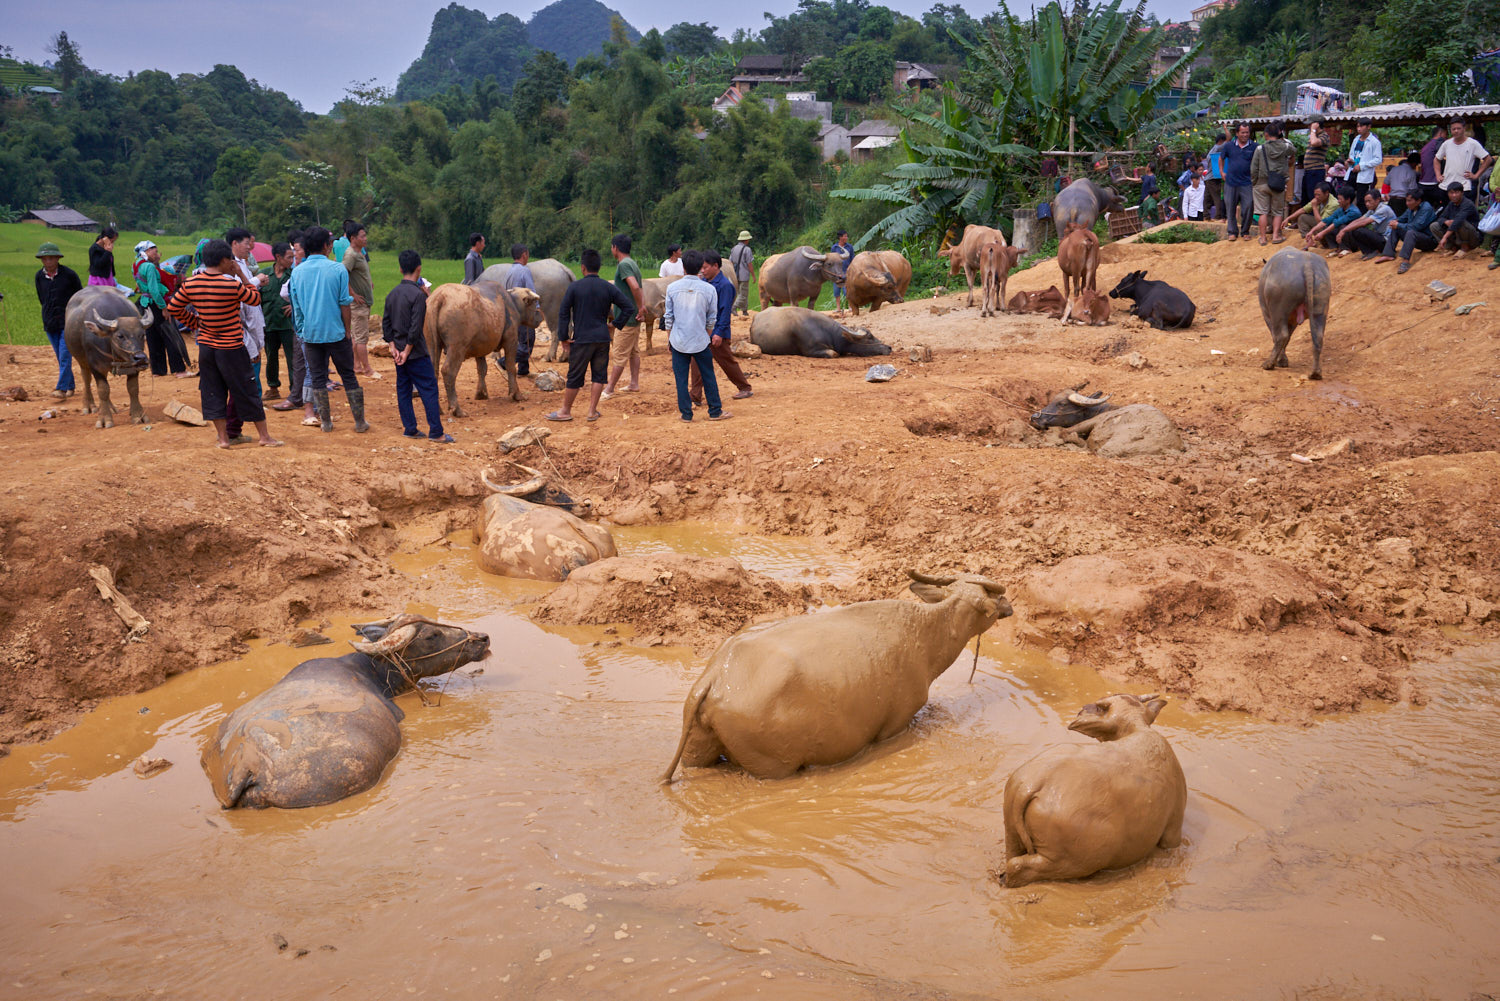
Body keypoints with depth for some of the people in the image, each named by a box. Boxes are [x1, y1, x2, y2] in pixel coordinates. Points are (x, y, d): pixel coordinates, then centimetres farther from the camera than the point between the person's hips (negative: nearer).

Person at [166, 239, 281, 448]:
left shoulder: (190, 284, -2)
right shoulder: (232, 285, -18)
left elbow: (174, 308, 8)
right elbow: (255, 299, -3)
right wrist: (240, 275, -2)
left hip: (205, 345, 5)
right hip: (231, 348, -5)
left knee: (212, 392, 12)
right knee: (247, 392, 5)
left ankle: (223, 438, 13)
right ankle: (264, 436, 13)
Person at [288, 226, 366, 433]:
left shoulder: (297, 272, 1)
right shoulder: (338, 269, -9)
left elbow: (296, 307, 6)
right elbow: (344, 304, -7)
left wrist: (301, 331, 16)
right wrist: (347, 332, 2)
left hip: (310, 335, 2)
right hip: (336, 333, -2)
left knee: (317, 377, 10)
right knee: (348, 376, 7)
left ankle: (326, 421, 12)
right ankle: (360, 422, 10)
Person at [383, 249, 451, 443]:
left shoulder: (392, 294, 6)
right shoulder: (418, 294, -16)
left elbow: (386, 323, 7)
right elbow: (415, 327, -20)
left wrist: (393, 347, 4)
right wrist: (407, 351, -14)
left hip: (399, 351, 7)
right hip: (416, 352, -7)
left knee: (403, 389, 11)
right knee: (429, 389, -3)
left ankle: (409, 429, 15)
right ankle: (436, 432, -4)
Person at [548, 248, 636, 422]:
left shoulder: (574, 287, -5)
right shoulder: (609, 288, 0)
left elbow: (563, 313, -5)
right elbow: (629, 307, 1)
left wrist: (563, 337, 1)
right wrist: (617, 324, 9)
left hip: (582, 339, -2)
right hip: (602, 338, 2)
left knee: (575, 376, 5)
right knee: (598, 375, 11)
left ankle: (565, 411, 15)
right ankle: (592, 411, 12)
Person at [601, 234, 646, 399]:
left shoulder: (624, 264, -18)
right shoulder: (632, 263, 12)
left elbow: (635, 287, -31)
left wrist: (640, 308, -23)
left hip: (626, 318, -10)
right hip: (634, 318, 10)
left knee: (619, 356, -4)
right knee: (634, 352, 16)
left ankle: (609, 389, 0)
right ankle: (634, 384, 24)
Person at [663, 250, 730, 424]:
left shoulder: (672, 288, -5)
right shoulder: (709, 289, -6)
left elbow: (669, 316, 2)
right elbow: (712, 318, 2)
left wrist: (668, 335, 15)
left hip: (678, 341, 0)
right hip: (700, 341, 0)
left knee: (681, 378, 7)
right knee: (708, 376, 12)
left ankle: (686, 414, 10)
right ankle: (715, 411, 18)